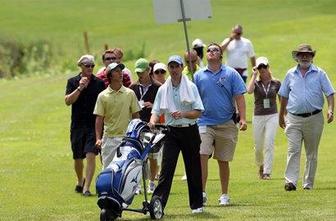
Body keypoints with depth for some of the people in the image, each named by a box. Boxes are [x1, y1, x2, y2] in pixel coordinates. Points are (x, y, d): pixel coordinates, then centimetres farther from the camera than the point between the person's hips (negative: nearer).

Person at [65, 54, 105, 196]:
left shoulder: (99, 83, 3)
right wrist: (80, 88, -19)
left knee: (91, 155, -14)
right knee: (77, 157, 12)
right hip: (77, 125, 1)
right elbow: (68, 101, -8)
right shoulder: (73, 82, 3)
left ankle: (86, 187, -14)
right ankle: (80, 182, 38)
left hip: (94, 125, -1)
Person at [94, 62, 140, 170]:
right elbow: (99, 118, 3)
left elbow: (136, 116, 8)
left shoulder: (130, 93, 5)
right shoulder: (103, 96, 3)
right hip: (109, 138, 0)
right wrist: (98, 138, -6)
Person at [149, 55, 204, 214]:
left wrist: (183, 114, -20)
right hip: (172, 131, 1)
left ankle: (196, 205, 17)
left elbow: (198, 112, -4)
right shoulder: (163, 89, 6)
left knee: (193, 168, 6)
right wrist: (153, 121, -17)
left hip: (189, 131, -1)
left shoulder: (191, 87, 0)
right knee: (166, 168, -9)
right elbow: (156, 111, 5)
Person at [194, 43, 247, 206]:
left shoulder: (231, 74, 3)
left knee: (223, 161, 7)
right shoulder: (198, 76, 6)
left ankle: (224, 195, 18)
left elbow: (239, 97, -1)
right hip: (205, 123, 0)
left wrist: (242, 118, -11)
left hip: (226, 124, 0)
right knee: (202, 156, -15)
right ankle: (202, 193, -15)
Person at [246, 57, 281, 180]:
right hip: (258, 117, 1)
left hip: (272, 116, -1)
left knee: (269, 144, -14)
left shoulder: (276, 83, 2)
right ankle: (260, 166, 38)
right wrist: (254, 75, -19)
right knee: (258, 147, 9)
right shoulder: (255, 83, -1)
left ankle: (267, 172, -12)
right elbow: (249, 91, -24)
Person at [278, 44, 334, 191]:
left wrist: (330, 109, -17)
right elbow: (284, 96, 17)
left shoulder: (320, 74, 4)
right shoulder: (291, 74, 9)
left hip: (314, 118, 0)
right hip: (294, 119, 0)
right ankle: (290, 181, -19)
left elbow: (329, 93, 0)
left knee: (311, 153, 7)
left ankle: (308, 183, 13)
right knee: (293, 151, -12)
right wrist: (281, 116, 19)